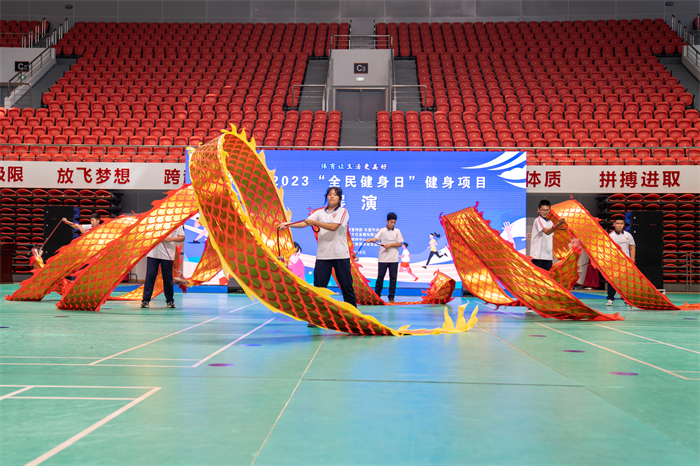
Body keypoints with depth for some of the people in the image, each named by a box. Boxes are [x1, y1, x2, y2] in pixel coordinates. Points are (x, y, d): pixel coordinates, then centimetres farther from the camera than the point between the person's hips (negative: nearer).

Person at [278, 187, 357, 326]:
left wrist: (314, 222, -20)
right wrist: (287, 225, -12)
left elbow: (333, 227, -16)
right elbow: (305, 223, 2)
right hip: (323, 255, 3)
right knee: (319, 286, -1)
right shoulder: (320, 213, 11)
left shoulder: (342, 211, -1)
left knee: (347, 287, 2)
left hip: (340, 255, -3)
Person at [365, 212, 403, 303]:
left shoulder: (397, 231, 6)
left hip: (394, 259, 2)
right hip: (383, 259, -2)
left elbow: (400, 244, 3)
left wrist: (390, 245, -11)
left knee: (393, 278, 2)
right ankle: (377, 295, 16)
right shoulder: (382, 231, -1)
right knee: (380, 277, 2)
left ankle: (391, 297, 10)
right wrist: (370, 240, -38)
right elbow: (375, 238, -16)